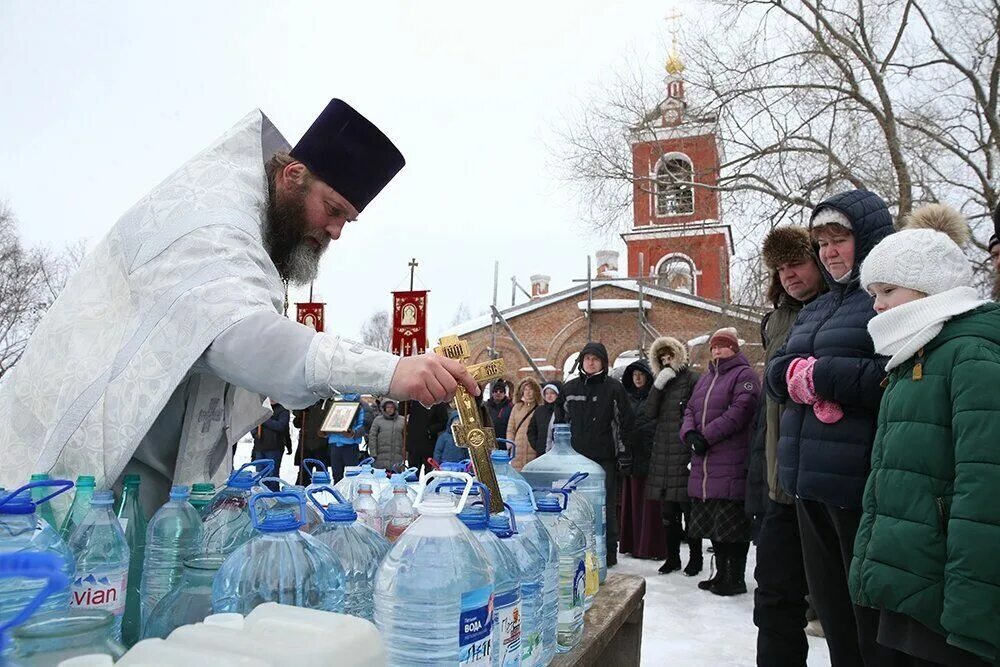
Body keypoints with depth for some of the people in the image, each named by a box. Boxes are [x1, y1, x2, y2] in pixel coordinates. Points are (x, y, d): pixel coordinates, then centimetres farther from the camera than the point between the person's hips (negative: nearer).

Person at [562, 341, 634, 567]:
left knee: (606, 505, 2)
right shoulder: (570, 388, 11)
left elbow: (625, 422, 1)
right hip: (575, 456, 3)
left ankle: (609, 551, 13)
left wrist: (624, 453, -2)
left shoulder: (614, 388, 1)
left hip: (604, 458, -3)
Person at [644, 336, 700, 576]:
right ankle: (672, 557, 21)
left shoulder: (692, 380, -3)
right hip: (662, 455, 6)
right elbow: (650, 412, 5)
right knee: (667, 511, 10)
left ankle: (695, 558, 13)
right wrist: (658, 386, -7)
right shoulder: (662, 381, 17)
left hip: (684, 454, -6)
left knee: (689, 508, 0)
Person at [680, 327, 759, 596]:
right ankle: (722, 573, 25)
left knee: (733, 522, -4)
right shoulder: (705, 379, 23)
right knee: (711, 521, 13)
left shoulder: (744, 376, -2)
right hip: (703, 463, 8)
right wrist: (690, 434, -5)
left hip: (731, 465, -8)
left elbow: (739, 412, -15)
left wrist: (706, 436, -15)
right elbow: (690, 410, 17)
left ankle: (736, 578, 7)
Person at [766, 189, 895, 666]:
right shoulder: (815, 309, 20)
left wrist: (818, 375, -15)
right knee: (830, 607, 18)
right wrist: (801, 376, -7)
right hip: (810, 482, 8)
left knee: (874, 620, 3)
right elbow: (777, 373, 15)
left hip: (863, 482, -8)